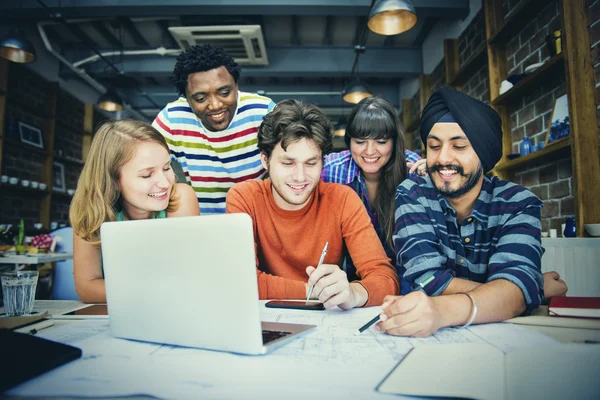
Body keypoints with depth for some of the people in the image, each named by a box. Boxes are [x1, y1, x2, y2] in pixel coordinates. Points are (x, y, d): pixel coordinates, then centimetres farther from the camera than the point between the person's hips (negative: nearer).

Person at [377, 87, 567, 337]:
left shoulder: (518, 204, -6)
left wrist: (444, 309, -40)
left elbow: (519, 283, -21)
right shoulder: (412, 195, -8)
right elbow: (428, 279, -18)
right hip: (425, 338, 1)